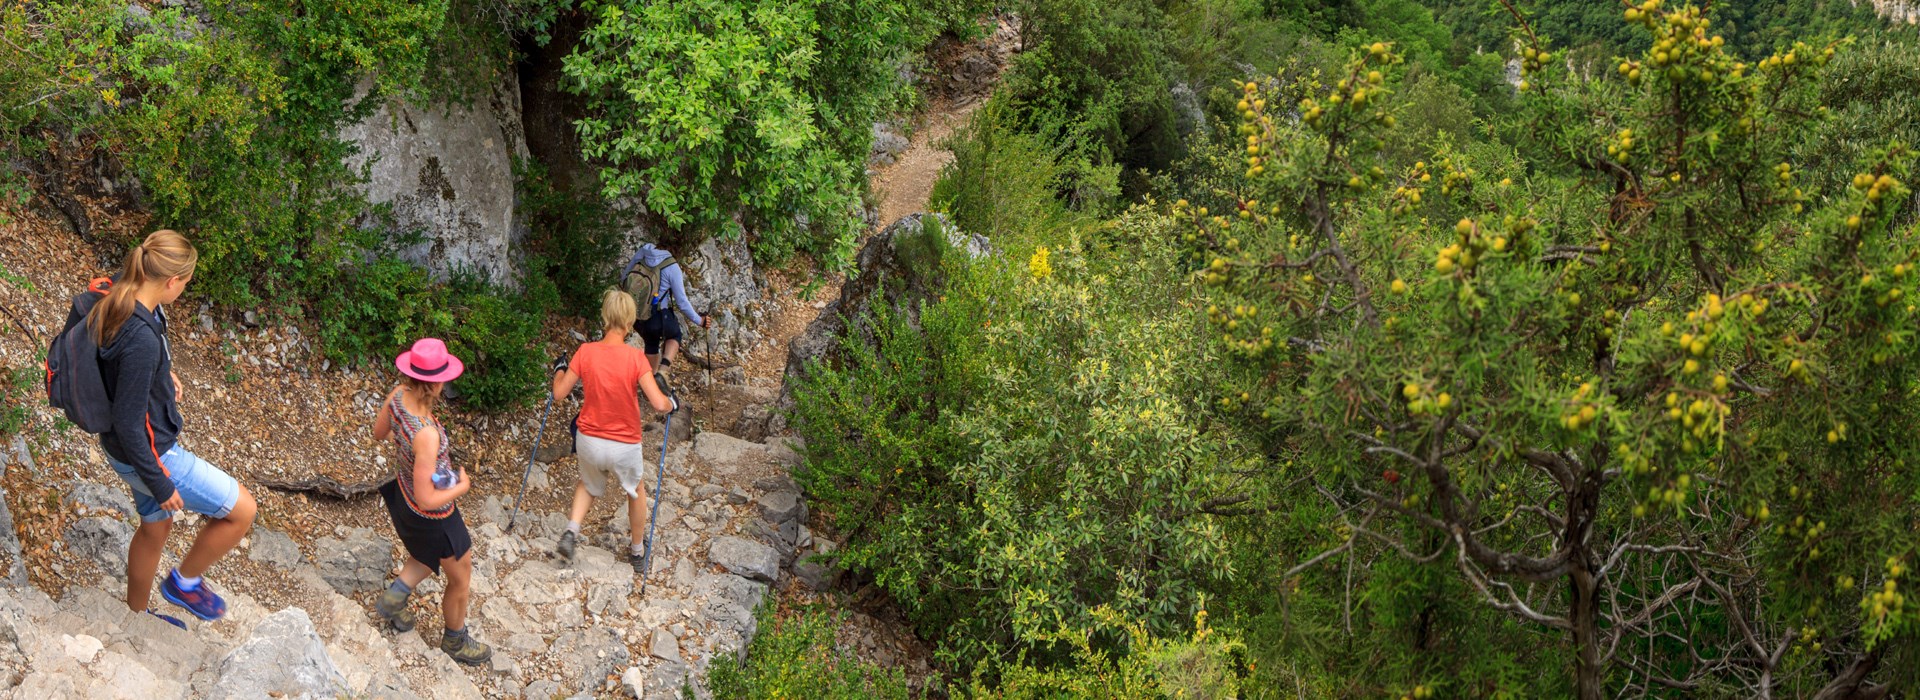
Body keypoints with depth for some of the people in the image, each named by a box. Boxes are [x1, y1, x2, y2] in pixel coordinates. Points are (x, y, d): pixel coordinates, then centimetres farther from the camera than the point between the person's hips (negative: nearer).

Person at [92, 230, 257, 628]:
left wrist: (161, 373, 7)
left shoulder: (115, 303, -6)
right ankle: (184, 582, 23)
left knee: (156, 525, 29)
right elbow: (127, 421, -28)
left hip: (129, 445, 10)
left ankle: (137, 615, 50)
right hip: (149, 454, -10)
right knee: (241, 510, 1)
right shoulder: (142, 340, -34)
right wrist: (159, 484, -19)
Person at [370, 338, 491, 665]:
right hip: (433, 516, -7)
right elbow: (427, 499, -34)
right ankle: (456, 640, 43)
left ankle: (395, 595, 33)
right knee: (461, 579, 22)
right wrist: (463, 486, -17)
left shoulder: (397, 395, -19)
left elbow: (379, 433, 3)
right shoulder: (427, 434, -42)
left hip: (404, 492, 7)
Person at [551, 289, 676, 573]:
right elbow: (658, 404, -25)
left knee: (589, 485, 33)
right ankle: (638, 552, 39)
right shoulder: (636, 357, -20)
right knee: (637, 490, 27)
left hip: (588, 440, 2)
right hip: (625, 445, -2)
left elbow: (559, 392, -5)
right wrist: (672, 403, -2)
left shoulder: (585, 352, -13)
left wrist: (560, 369, 14)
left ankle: (571, 530, 12)